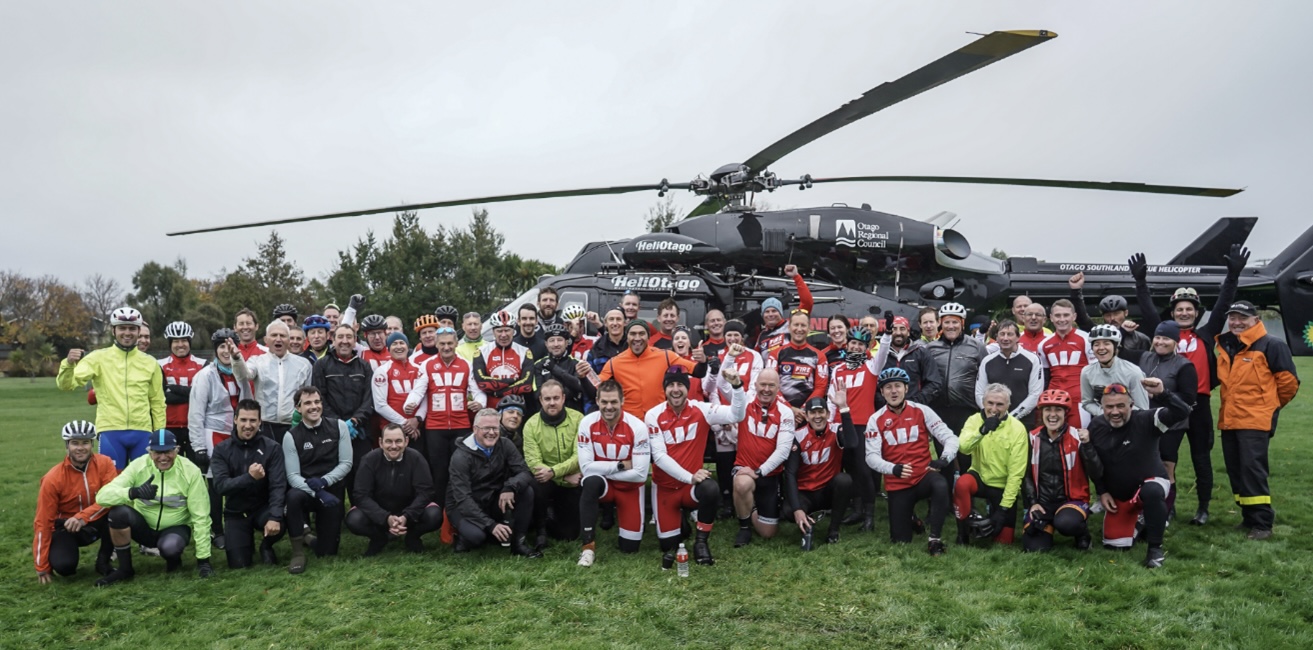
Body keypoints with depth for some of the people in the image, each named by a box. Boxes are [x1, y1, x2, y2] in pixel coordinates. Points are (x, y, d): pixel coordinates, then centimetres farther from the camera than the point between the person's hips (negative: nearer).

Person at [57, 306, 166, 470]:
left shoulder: (149, 362, 9)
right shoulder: (99, 358, 2)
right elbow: (66, 384, -7)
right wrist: (69, 364, -28)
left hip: (142, 433, 2)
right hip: (110, 432, -2)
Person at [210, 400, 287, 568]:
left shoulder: (272, 448, -8)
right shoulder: (222, 450, -4)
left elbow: (278, 486, -17)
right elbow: (220, 486, -17)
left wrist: (275, 517, -32)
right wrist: (249, 477, -33)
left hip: (262, 508, -1)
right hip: (235, 512, 1)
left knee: (278, 526, -34)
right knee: (238, 564, -12)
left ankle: (266, 546, 4)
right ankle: (247, 545, 26)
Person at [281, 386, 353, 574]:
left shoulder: (338, 426, -4)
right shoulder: (291, 436, -7)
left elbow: (346, 464, -5)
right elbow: (293, 476, -12)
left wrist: (323, 482, -21)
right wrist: (317, 494, -27)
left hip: (333, 492, 1)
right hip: (306, 492, -1)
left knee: (327, 552, -1)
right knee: (293, 496, -39)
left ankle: (315, 540, 38)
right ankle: (298, 552, -19)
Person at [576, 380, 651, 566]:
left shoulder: (637, 426, -20)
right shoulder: (587, 423, -16)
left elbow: (640, 474, -21)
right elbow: (586, 467, -18)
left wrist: (604, 470, -16)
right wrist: (620, 465, -20)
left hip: (629, 487, 0)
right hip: (602, 485, 0)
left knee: (629, 548, -2)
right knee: (591, 482, -37)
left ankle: (616, 509, 30)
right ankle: (588, 545, -25)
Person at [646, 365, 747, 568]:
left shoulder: (700, 410, -8)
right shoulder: (653, 415, -11)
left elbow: (736, 415, -18)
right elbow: (659, 456, -16)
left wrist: (736, 385, -33)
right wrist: (690, 477, -24)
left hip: (692, 485, 0)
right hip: (665, 487, 0)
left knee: (711, 490, -35)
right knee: (668, 544, -5)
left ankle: (701, 542, -12)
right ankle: (678, 519, 32)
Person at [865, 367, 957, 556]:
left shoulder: (922, 411, -4)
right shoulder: (876, 420, -4)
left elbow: (950, 438, -6)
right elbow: (871, 456, -12)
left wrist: (944, 458, -27)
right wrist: (893, 469, -31)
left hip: (924, 476, -1)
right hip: (897, 485, 1)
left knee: (941, 486, -37)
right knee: (900, 541, 1)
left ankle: (934, 540, -21)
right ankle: (910, 519, 38)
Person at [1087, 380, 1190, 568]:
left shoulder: (1145, 420, -19)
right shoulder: (1095, 427, -7)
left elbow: (1182, 413, -33)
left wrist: (1163, 393, -47)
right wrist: (1102, 492, 1)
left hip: (1150, 482, -4)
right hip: (1117, 496, 4)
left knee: (1153, 492, -42)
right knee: (1114, 544, 0)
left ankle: (1155, 548, -24)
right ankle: (1139, 524, 34)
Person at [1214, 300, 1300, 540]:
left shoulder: (1271, 345, -8)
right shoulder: (1225, 346, 13)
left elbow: (1288, 381, -6)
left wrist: (1271, 404, 6)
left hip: (1256, 420, -7)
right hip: (1229, 420, 7)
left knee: (1253, 469, -11)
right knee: (1236, 471, 10)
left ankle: (1262, 523, -5)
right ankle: (1249, 517, 20)